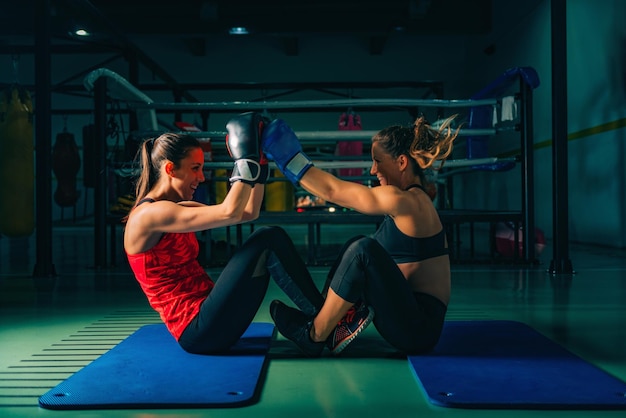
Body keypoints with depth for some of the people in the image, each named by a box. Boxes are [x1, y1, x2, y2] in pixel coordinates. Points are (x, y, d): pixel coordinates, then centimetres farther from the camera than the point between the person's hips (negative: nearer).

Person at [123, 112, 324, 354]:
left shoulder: (179, 209, 16)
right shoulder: (149, 214, -13)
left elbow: (249, 212, 12)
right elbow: (229, 213, -25)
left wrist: (259, 164, 4)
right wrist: (246, 161, -17)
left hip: (207, 319, 10)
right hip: (199, 330, -10)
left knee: (268, 241, 3)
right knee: (268, 240, -14)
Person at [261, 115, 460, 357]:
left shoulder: (406, 201, -16)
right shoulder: (412, 199, 13)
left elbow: (332, 191, -15)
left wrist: (288, 159, -7)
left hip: (418, 326, -10)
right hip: (408, 312, 10)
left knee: (364, 248, -25)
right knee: (357, 245, 13)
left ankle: (314, 336, -12)